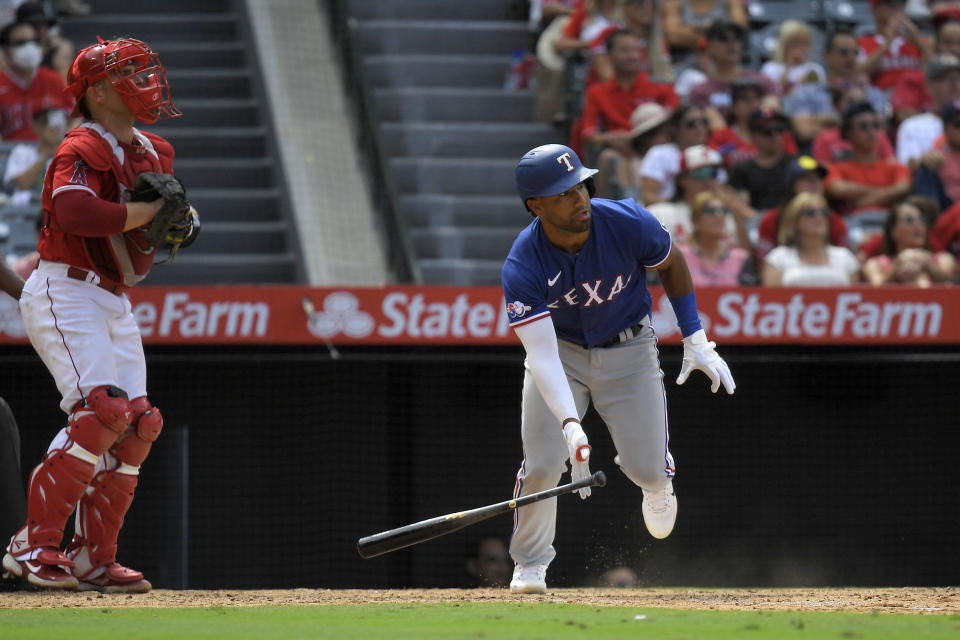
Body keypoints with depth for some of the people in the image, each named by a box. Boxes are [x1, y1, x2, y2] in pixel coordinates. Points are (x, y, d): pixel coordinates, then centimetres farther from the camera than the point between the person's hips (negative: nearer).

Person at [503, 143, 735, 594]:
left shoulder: (628, 223, -25)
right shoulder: (521, 268, -29)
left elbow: (671, 263, -2)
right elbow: (542, 354, -35)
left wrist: (696, 340, -3)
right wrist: (570, 425, -48)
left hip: (629, 350, 1)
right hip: (561, 350, -1)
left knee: (647, 468, -4)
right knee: (541, 464, -13)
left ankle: (656, 482, 36)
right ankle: (530, 565, 12)